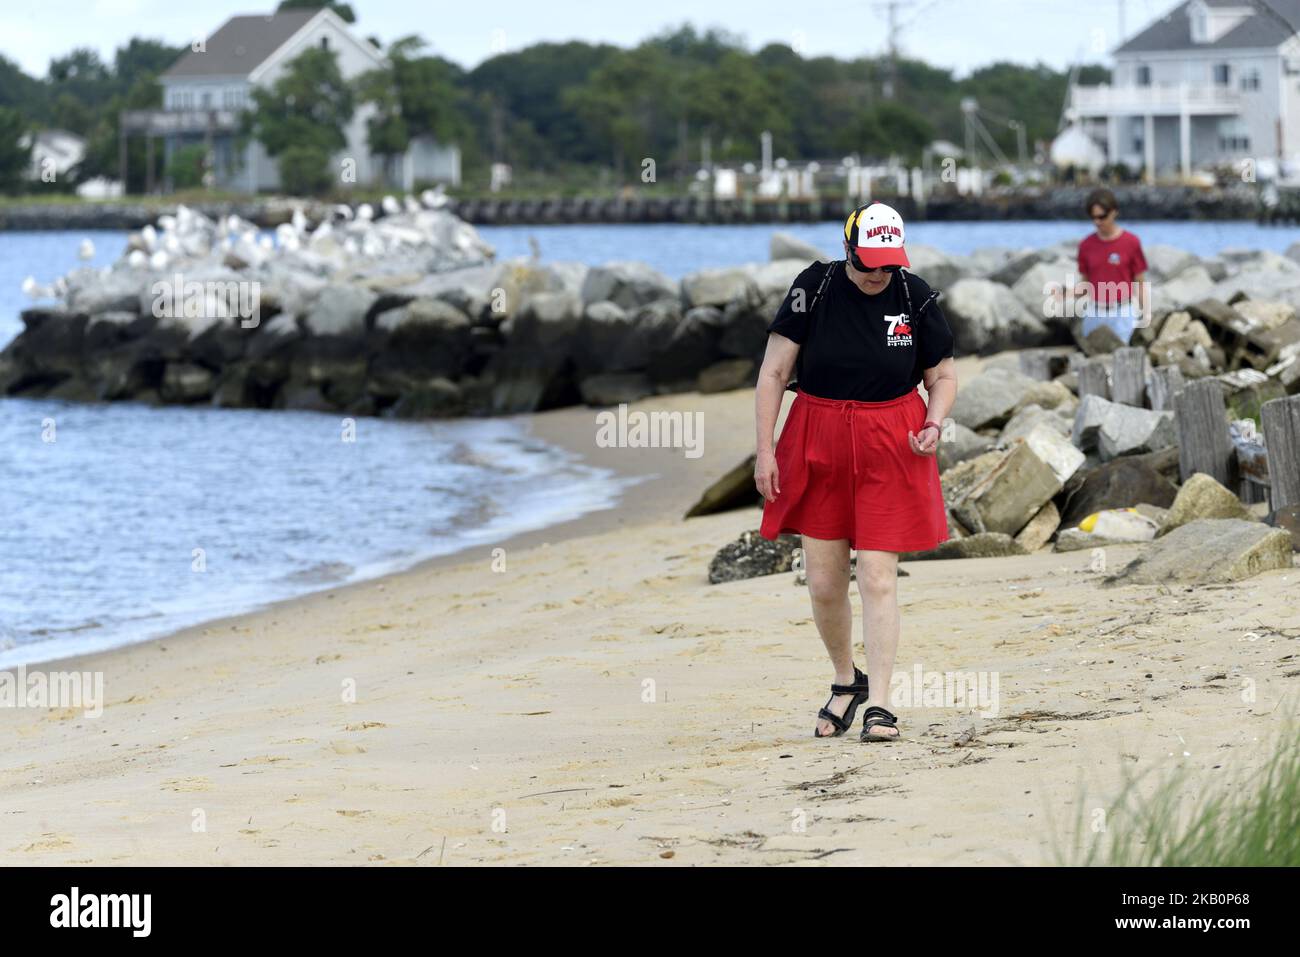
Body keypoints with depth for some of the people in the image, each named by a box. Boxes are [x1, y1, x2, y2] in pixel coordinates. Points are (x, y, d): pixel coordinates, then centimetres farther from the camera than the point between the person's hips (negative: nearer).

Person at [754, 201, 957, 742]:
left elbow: (943, 376, 8)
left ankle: (879, 704, -3)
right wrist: (765, 449, -8)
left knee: (878, 577, -8)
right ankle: (846, 682, 29)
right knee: (823, 583, 5)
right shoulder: (814, 289, -6)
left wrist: (934, 424, -12)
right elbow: (774, 372, -3)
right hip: (817, 443, 1)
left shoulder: (915, 297, -3)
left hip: (890, 450, -1)